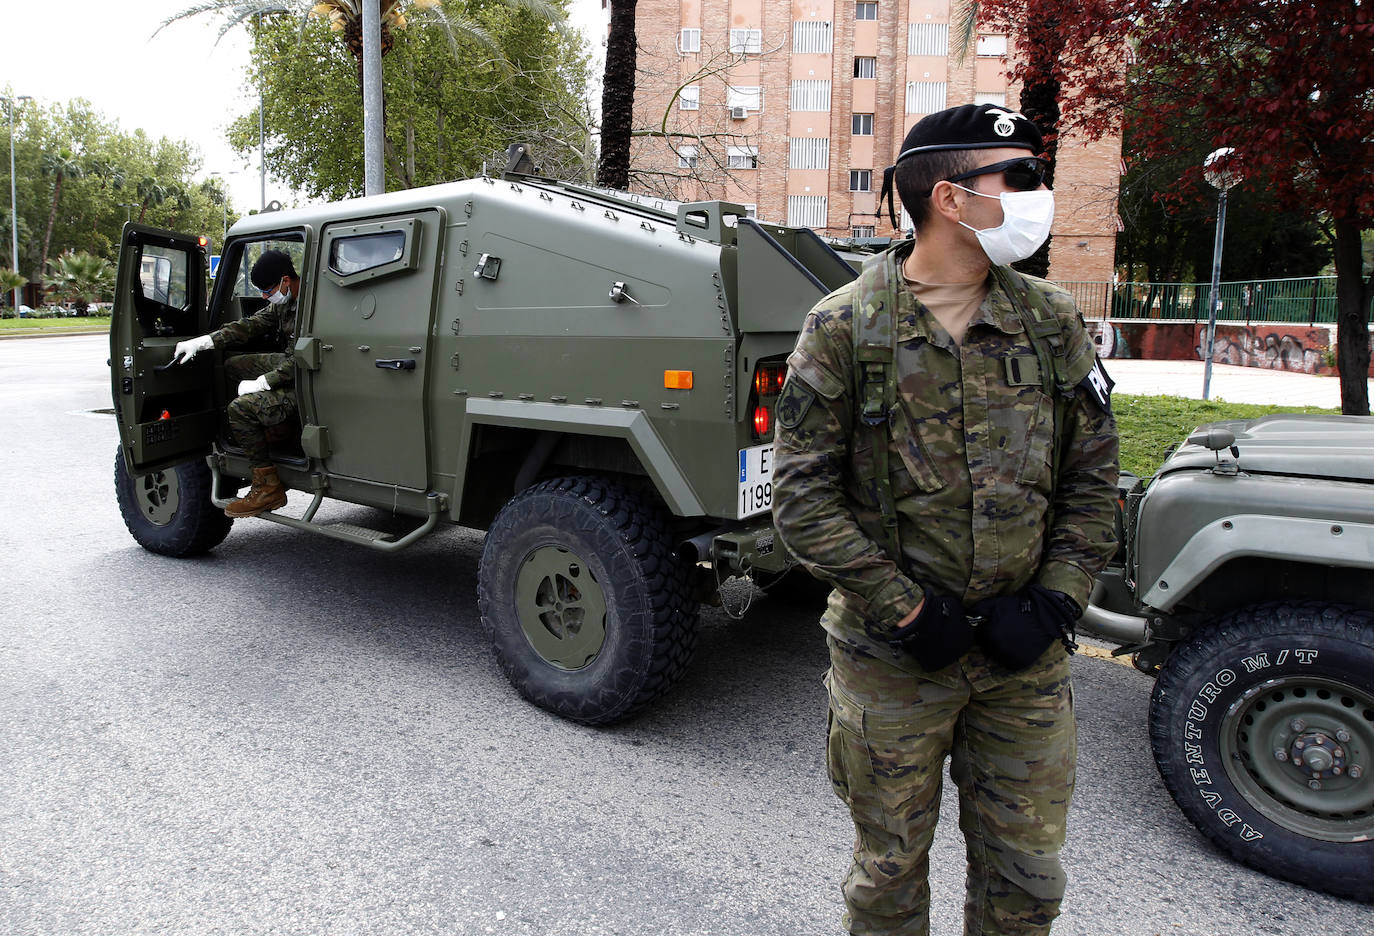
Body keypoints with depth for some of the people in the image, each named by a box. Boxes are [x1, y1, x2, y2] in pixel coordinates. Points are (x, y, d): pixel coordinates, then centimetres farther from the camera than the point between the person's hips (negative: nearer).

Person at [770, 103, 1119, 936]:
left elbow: (1093, 479, 6)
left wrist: (1055, 601, -6)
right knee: (891, 868, 16)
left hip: (1027, 657, 3)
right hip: (892, 657, -3)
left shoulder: (1054, 322, 3)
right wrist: (906, 609, -14)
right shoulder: (844, 329, -8)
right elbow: (804, 493, -10)